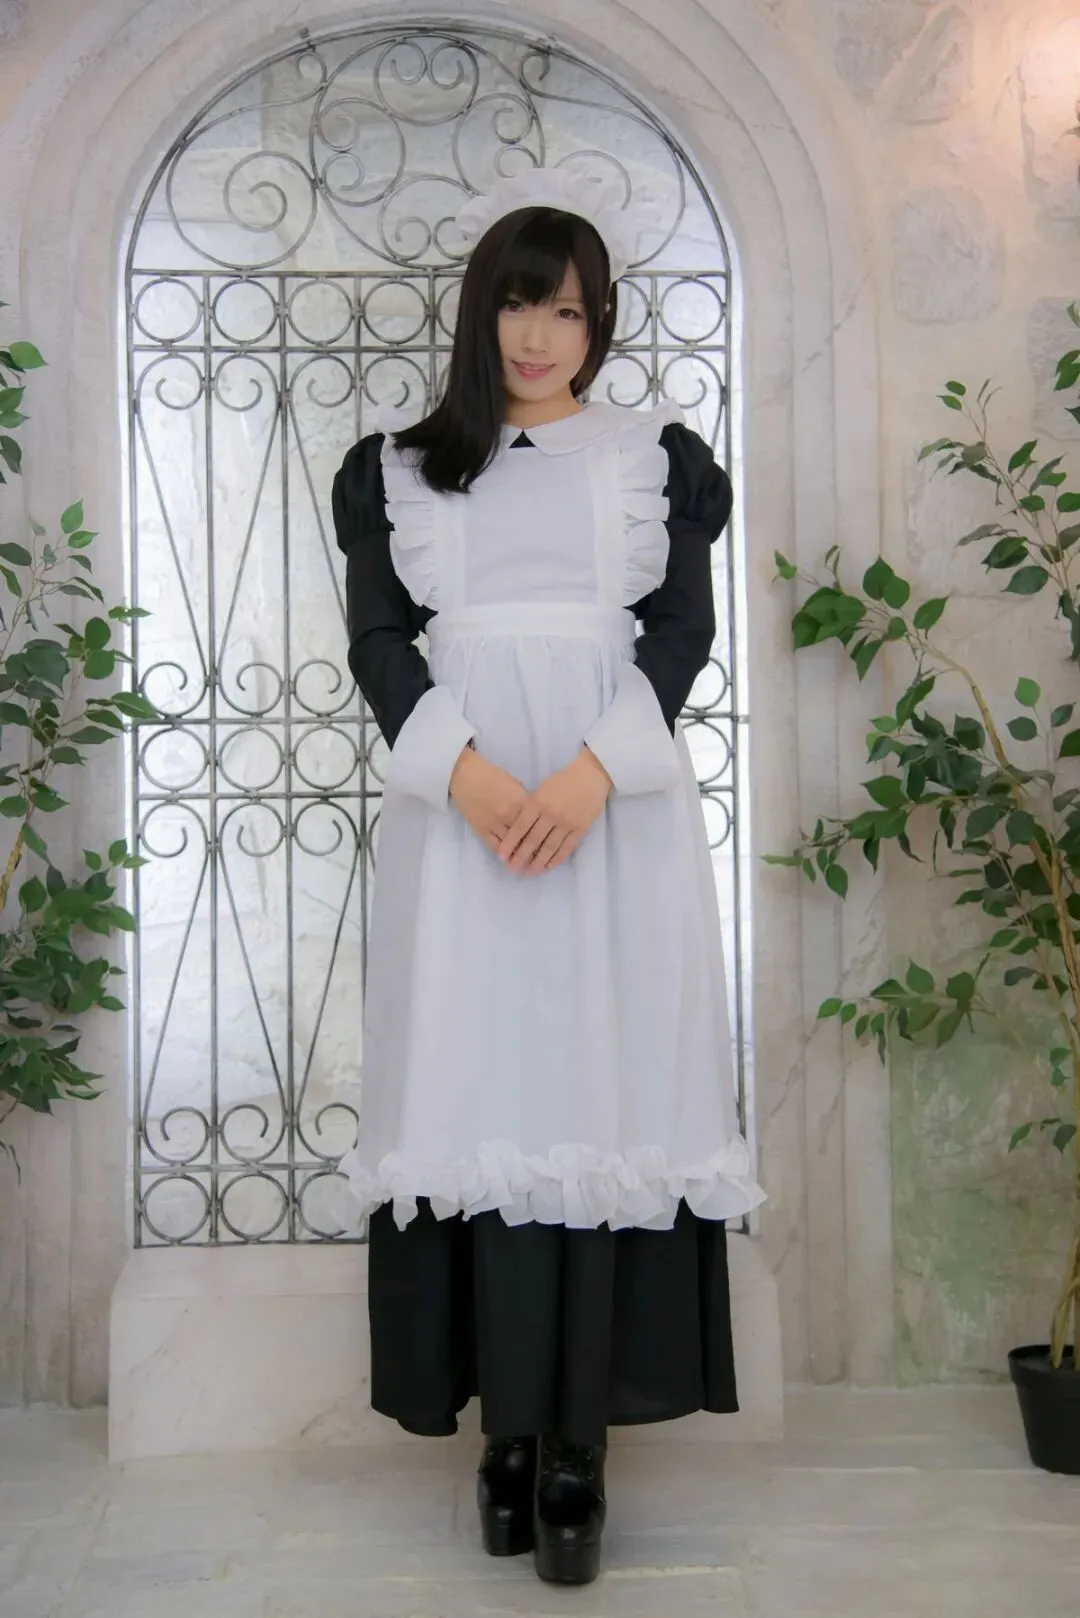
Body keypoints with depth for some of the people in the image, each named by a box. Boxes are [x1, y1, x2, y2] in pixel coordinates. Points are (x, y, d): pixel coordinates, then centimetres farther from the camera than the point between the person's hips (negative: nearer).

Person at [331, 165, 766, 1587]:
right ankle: (508, 1423, 8)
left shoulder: (657, 456, 12)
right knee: (478, 1086, -2)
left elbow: (683, 631, 3)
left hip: (618, 804, 0)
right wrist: (464, 772, -14)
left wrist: (594, 769, -14)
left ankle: (581, 1436, 3)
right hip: (456, 805, 1)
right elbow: (378, 638, 4)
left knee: (601, 1085, -4)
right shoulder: (397, 464, 13)